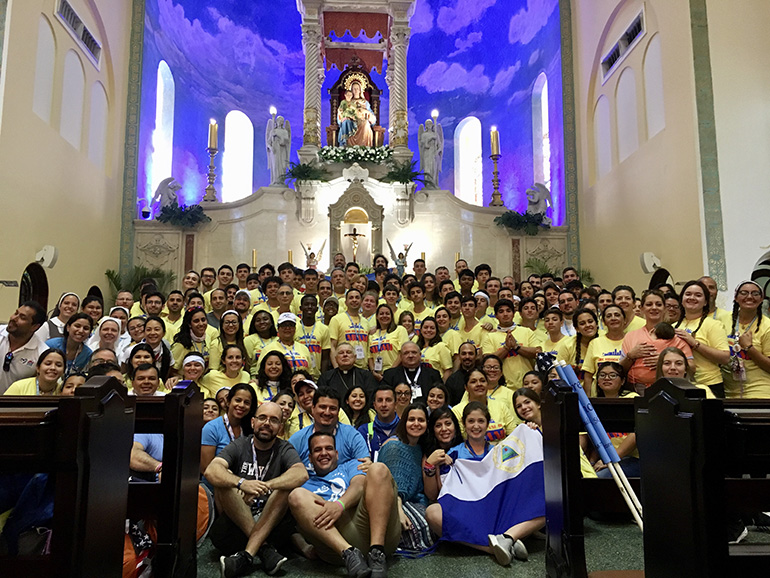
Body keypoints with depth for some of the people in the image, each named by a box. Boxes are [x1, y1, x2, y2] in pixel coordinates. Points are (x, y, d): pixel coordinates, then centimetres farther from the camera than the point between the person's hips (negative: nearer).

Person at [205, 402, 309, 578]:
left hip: (270, 523, 0)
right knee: (224, 479, -21)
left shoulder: (284, 450, 1)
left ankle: (247, 554, -30)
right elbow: (211, 471, -18)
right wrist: (242, 483, -38)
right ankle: (264, 548, -26)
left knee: (287, 485, -23)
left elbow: (302, 474, -21)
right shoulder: (238, 446, 2)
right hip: (235, 522, 1)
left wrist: (263, 487, -35)